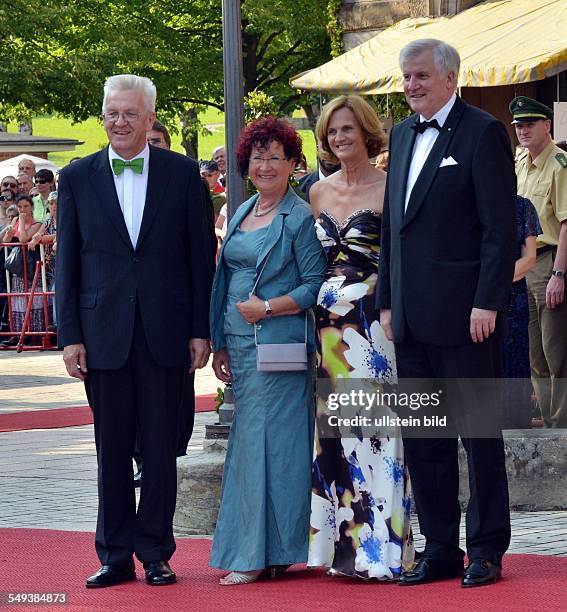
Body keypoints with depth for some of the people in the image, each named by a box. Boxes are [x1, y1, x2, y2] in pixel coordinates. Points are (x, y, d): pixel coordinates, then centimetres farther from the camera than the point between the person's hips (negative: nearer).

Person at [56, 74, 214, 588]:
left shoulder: (182, 174, 3)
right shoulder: (77, 178, 5)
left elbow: (201, 255, 4)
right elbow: (67, 264, 5)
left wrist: (201, 330, -1)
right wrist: (70, 336, -1)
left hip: (164, 333, -1)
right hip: (103, 334, 1)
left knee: (161, 450, 4)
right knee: (112, 451, 6)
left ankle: (156, 554, 14)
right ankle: (115, 557, 14)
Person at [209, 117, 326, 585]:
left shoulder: (300, 217, -6)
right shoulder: (242, 214, 15)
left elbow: (314, 286, -9)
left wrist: (267, 308, -16)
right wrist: (221, 345, 16)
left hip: (279, 347, -7)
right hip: (240, 346, 7)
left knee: (267, 440, -6)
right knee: (247, 441, 8)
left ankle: (259, 554, -1)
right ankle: (251, 550, 12)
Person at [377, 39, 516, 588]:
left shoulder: (482, 132, -6)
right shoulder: (402, 136, 16)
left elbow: (500, 226, -11)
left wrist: (487, 303, -16)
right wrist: (387, 300, 14)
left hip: (463, 314, -7)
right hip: (412, 317, 7)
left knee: (479, 431, 0)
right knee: (422, 438, 10)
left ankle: (486, 550, 8)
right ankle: (440, 550, 17)